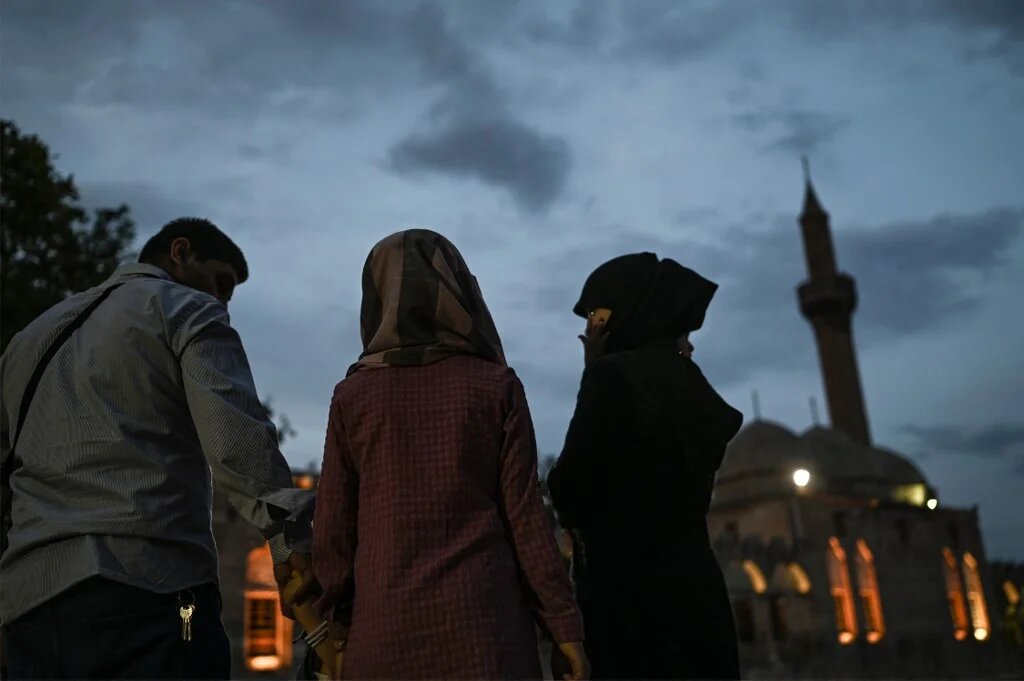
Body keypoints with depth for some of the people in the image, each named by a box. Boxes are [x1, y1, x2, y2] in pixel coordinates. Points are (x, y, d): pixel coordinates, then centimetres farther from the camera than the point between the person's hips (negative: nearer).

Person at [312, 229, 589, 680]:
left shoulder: (352, 395, 1)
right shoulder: (496, 386, -2)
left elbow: (333, 529, 3)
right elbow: (525, 516, -3)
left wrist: (340, 624, 14)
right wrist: (563, 623, 3)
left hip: (387, 629, 1)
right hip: (483, 623, -1)